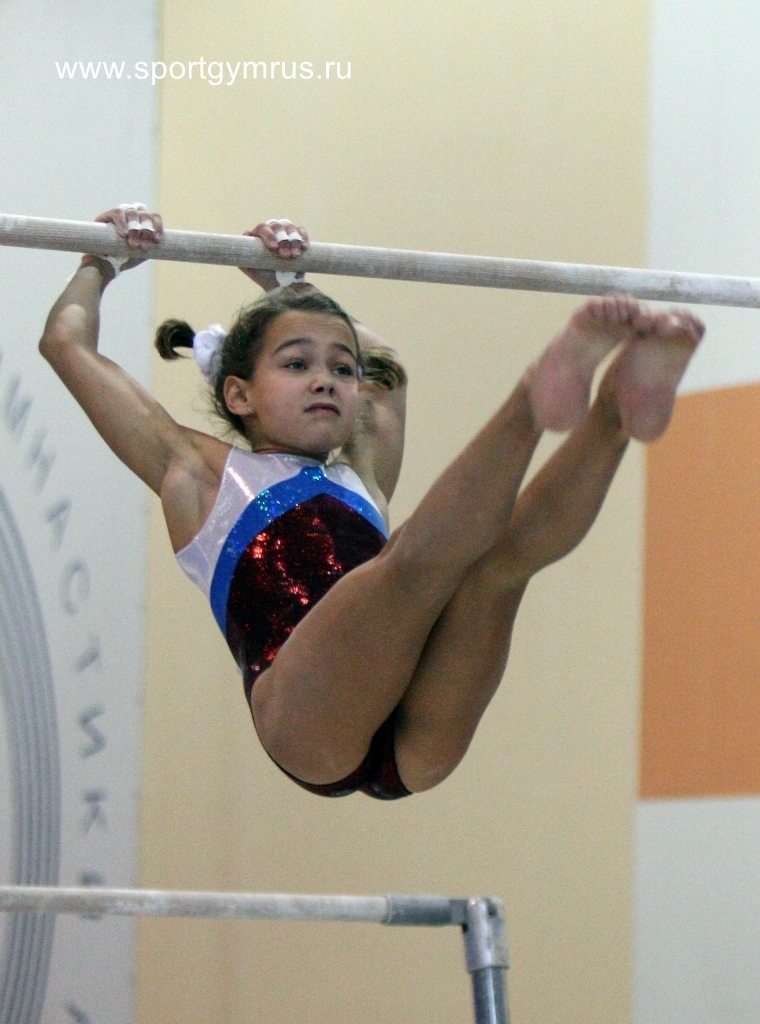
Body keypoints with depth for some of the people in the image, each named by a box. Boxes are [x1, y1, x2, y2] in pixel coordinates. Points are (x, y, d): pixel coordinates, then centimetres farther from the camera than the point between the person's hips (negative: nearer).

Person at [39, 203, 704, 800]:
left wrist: (287, 282, 58)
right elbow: (68, 343, 27)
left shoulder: (361, 480, 35)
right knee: (423, 551, -30)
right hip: (305, 717, -4)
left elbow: (382, 367, 55)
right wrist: (102, 264, 44)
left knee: (507, 547, -20)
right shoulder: (199, 473, 24)